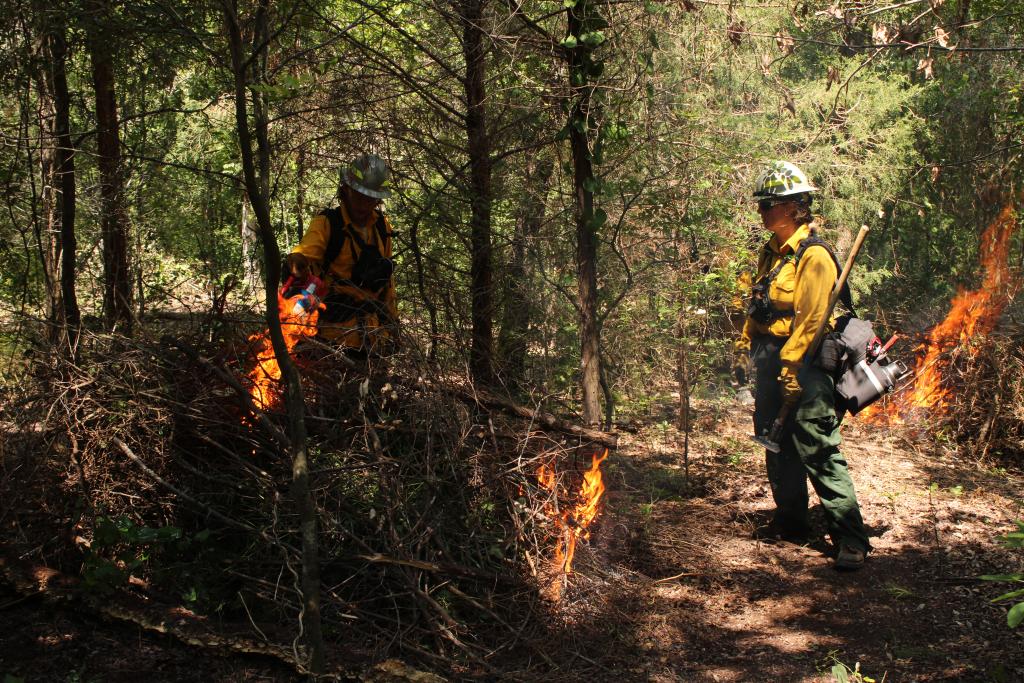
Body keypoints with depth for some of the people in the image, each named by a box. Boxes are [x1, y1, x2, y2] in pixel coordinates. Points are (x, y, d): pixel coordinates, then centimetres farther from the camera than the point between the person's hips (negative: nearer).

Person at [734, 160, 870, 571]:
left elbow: (810, 320, -20)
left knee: (819, 453, -10)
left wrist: (791, 369, -23)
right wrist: (745, 345, 17)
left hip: (803, 369, -9)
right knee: (779, 449, 17)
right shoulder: (771, 252, 14)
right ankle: (790, 522, 30)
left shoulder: (814, 256, -15)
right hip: (772, 367, 9)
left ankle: (850, 538, -6)